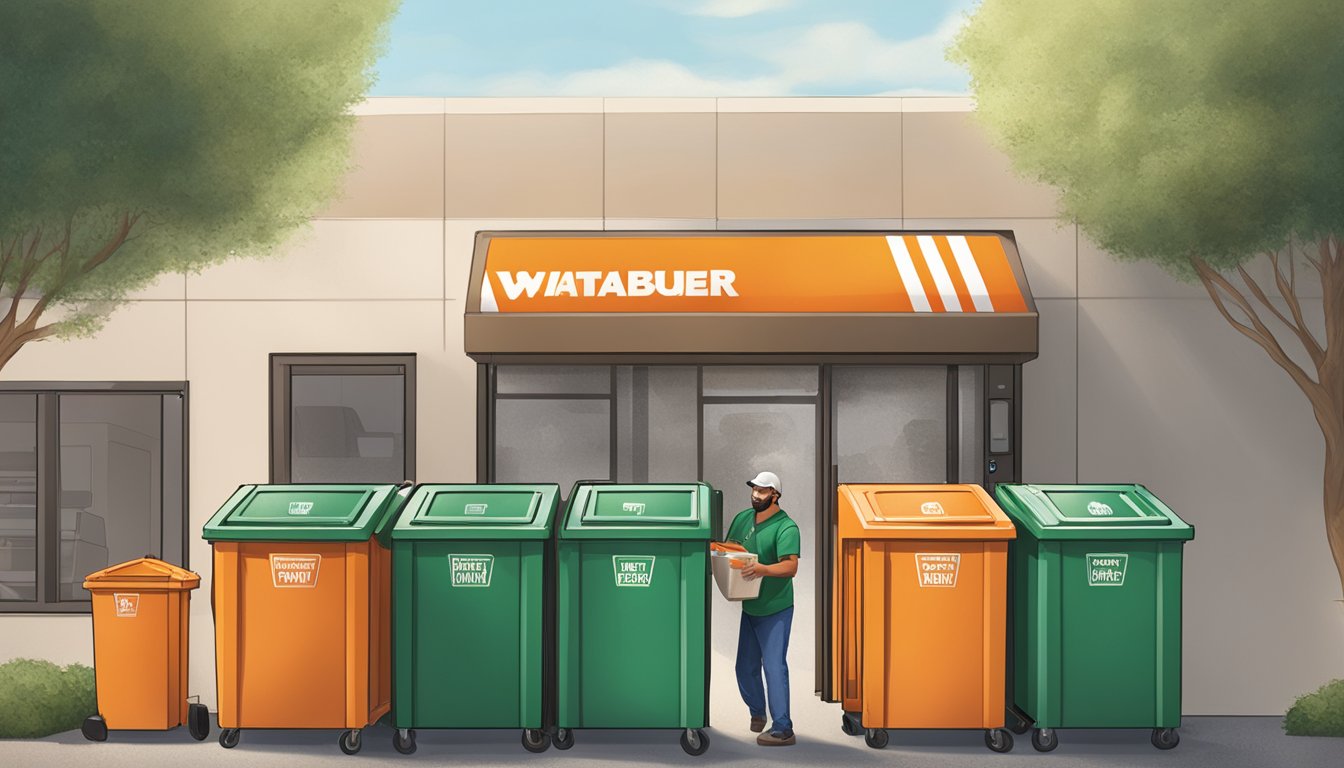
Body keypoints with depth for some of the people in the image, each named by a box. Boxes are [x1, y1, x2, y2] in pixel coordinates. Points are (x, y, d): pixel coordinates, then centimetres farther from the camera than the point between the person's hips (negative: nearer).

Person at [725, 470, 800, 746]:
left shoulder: (786, 527, -15)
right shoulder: (742, 519, 7)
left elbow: (790, 566, -25)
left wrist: (763, 569, -42)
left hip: (775, 609, -7)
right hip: (749, 607, 7)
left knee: (774, 667, -9)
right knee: (746, 668, 15)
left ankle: (782, 729, -5)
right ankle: (757, 711, 38)